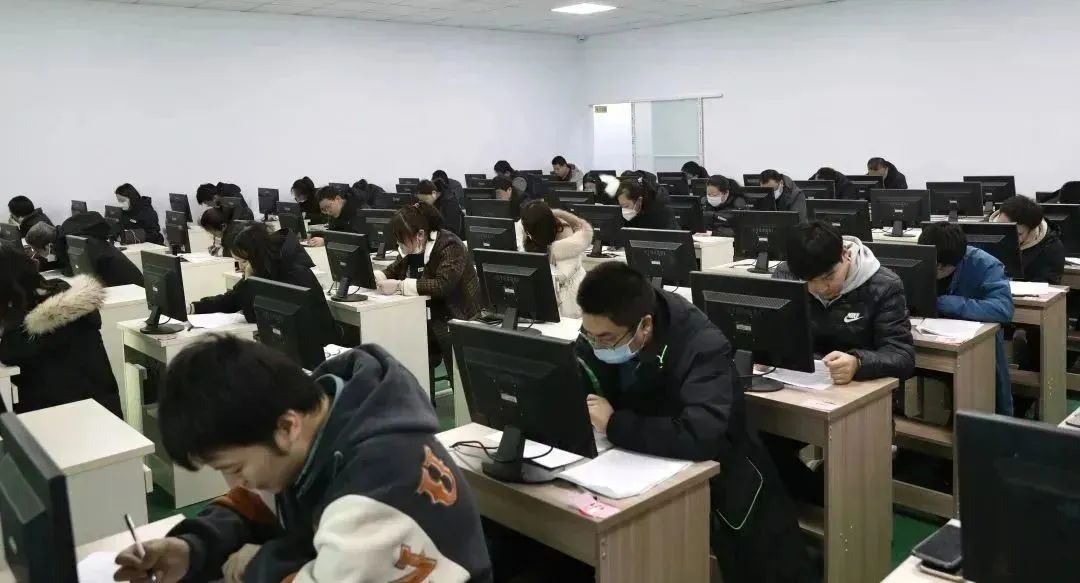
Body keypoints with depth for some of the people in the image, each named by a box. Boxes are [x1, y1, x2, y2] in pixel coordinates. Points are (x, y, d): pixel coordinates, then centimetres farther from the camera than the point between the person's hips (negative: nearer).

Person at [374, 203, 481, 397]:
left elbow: (444, 284, -30)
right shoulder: (414, 248, 6)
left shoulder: (449, 246, -18)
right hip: (430, 317, 7)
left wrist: (400, 286, -31)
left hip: (458, 318, -7)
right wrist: (374, 276, -5)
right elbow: (394, 270, 18)